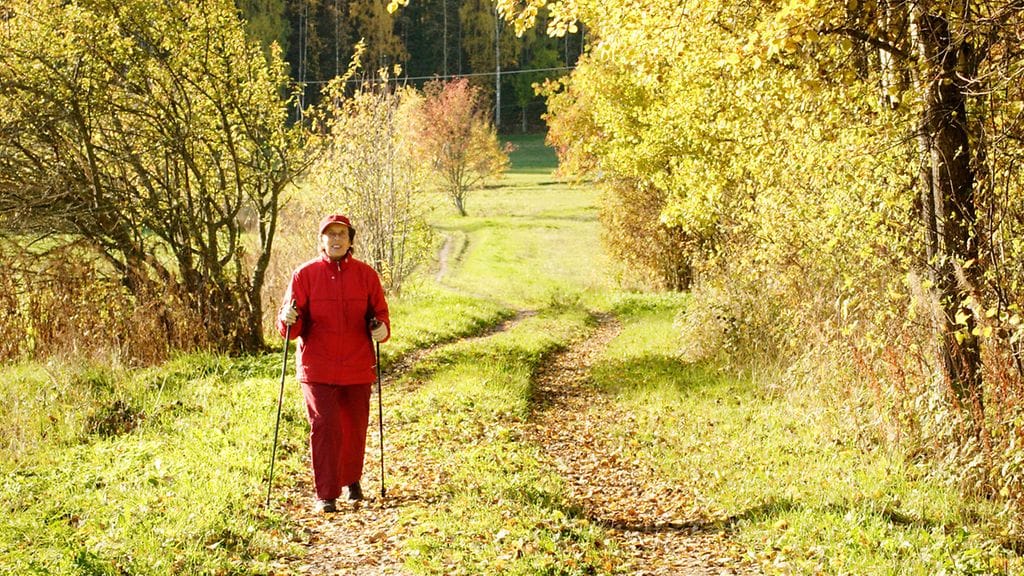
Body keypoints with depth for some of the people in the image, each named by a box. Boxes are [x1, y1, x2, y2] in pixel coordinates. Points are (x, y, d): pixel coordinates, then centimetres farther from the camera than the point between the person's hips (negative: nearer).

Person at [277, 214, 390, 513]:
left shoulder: (366, 275, 5)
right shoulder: (305, 274, 1)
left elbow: (380, 314, 9)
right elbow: (289, 328, 1)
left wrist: (381, 329, -13)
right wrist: (289, 320, -22)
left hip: (358, 368, 2)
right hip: (318, 369, -2)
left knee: (355, 428, 11)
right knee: (325, 427, -10)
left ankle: (352, 480, 34)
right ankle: (326, 495, -4)